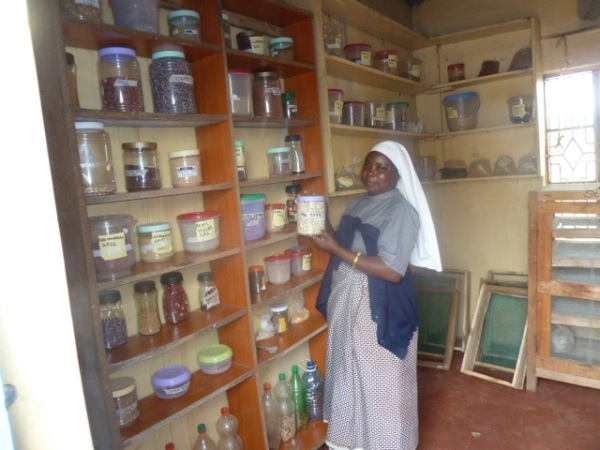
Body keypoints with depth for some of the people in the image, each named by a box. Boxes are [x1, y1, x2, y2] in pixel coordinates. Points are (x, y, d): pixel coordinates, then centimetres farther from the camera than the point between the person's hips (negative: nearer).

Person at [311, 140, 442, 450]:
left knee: (383, 384, 8)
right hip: (347, 308, 8)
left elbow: (393, 271, -25)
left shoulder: (401, 211, -16)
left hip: (380, 313, -8)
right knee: (352, 378, 21)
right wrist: (325, 235, -3)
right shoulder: (358, 205, 8)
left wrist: (337, 249, -25)